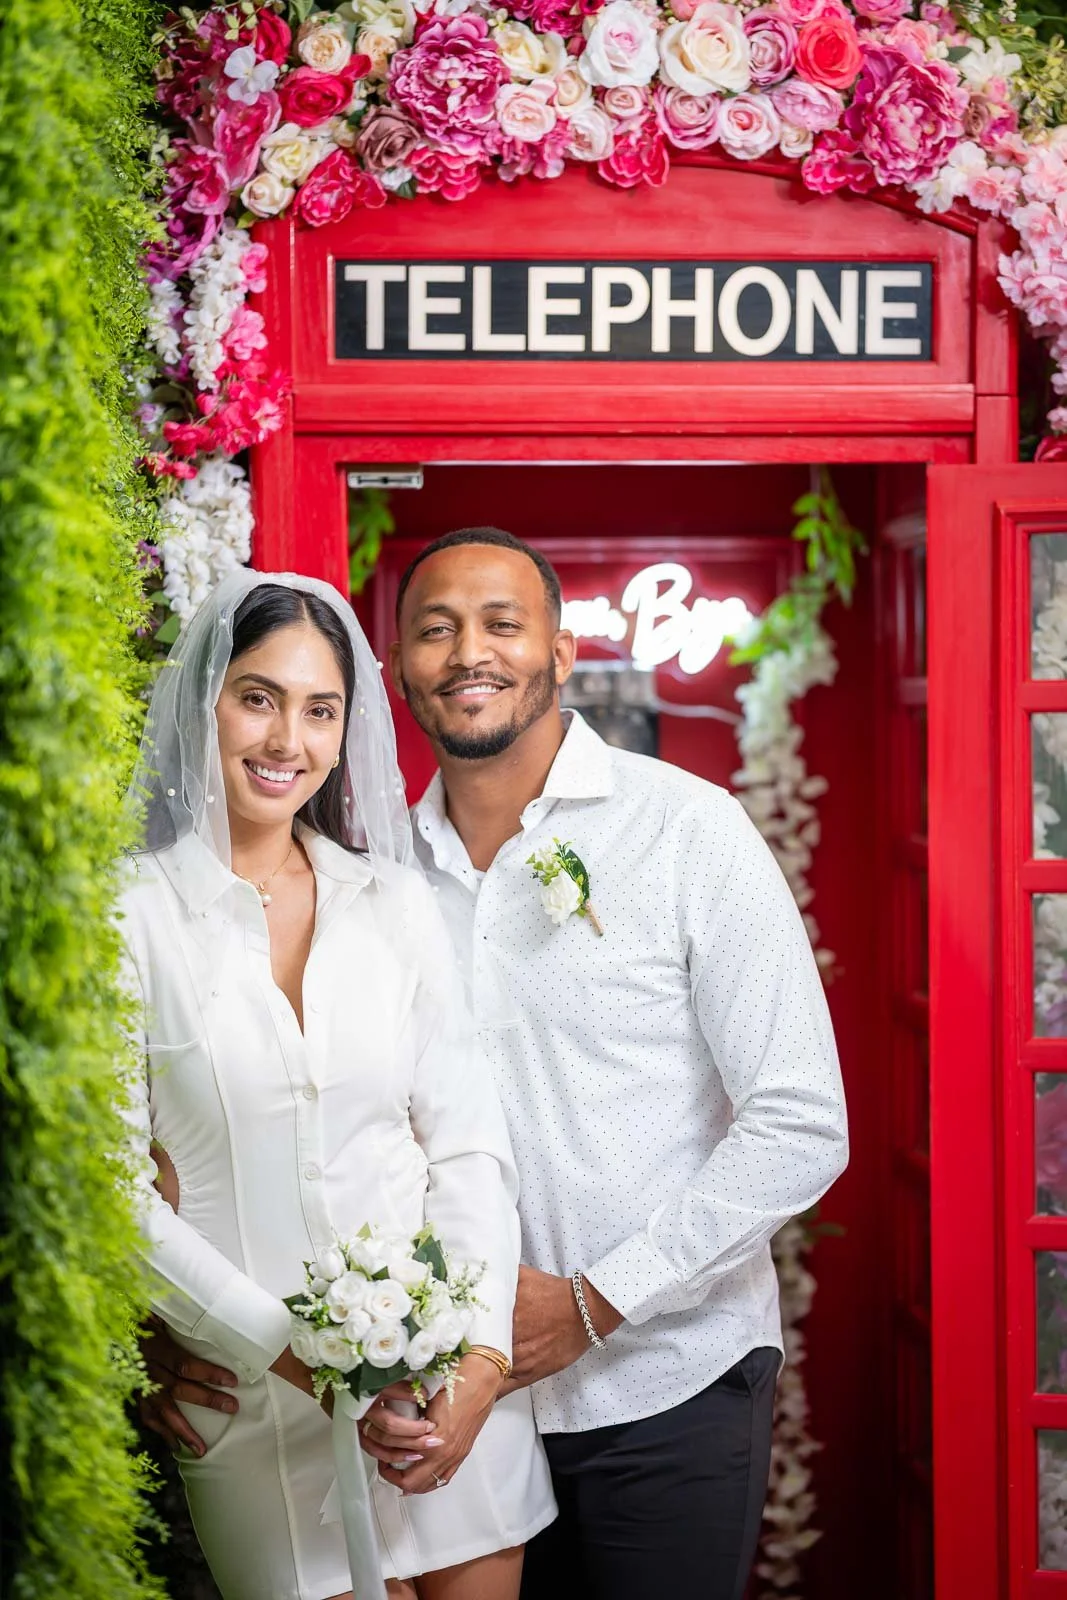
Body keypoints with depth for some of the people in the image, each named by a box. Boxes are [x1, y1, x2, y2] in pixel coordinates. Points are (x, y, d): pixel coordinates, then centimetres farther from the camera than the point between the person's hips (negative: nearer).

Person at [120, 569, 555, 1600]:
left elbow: (468, 1141, 4)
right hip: (265, 1413, -3)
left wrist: (483, 1355, -9)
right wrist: (297, 1356, -15)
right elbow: (115, 1194, -9)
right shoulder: (134, 915, -6)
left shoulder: (395, 901, 6)